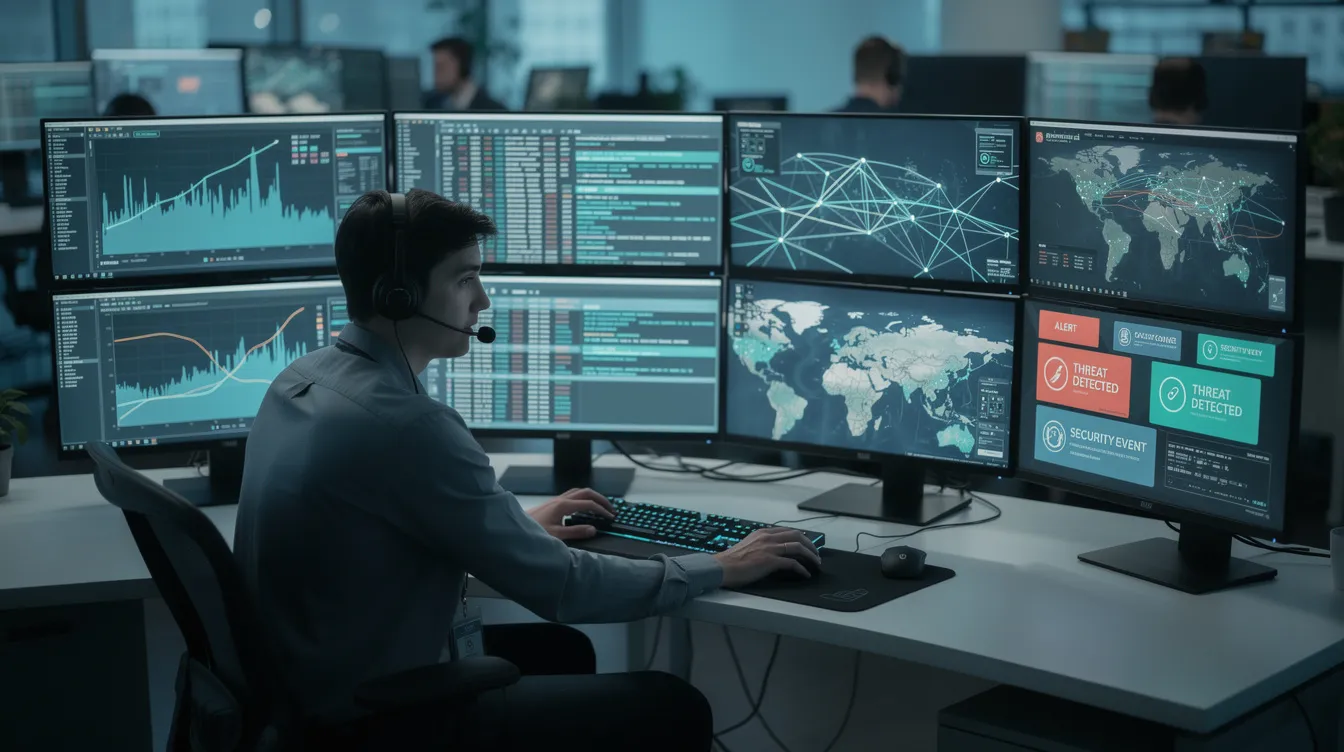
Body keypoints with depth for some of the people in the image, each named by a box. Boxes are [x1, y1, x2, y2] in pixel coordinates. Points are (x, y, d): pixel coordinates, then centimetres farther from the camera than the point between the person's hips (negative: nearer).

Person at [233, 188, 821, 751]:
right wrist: (720, 569, -7)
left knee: (562, 649, 28)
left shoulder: (303, 379, 2)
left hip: (311, 682, 10)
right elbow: (561, 588, -20)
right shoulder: (405, 424, -27)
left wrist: (519, 527, 22)